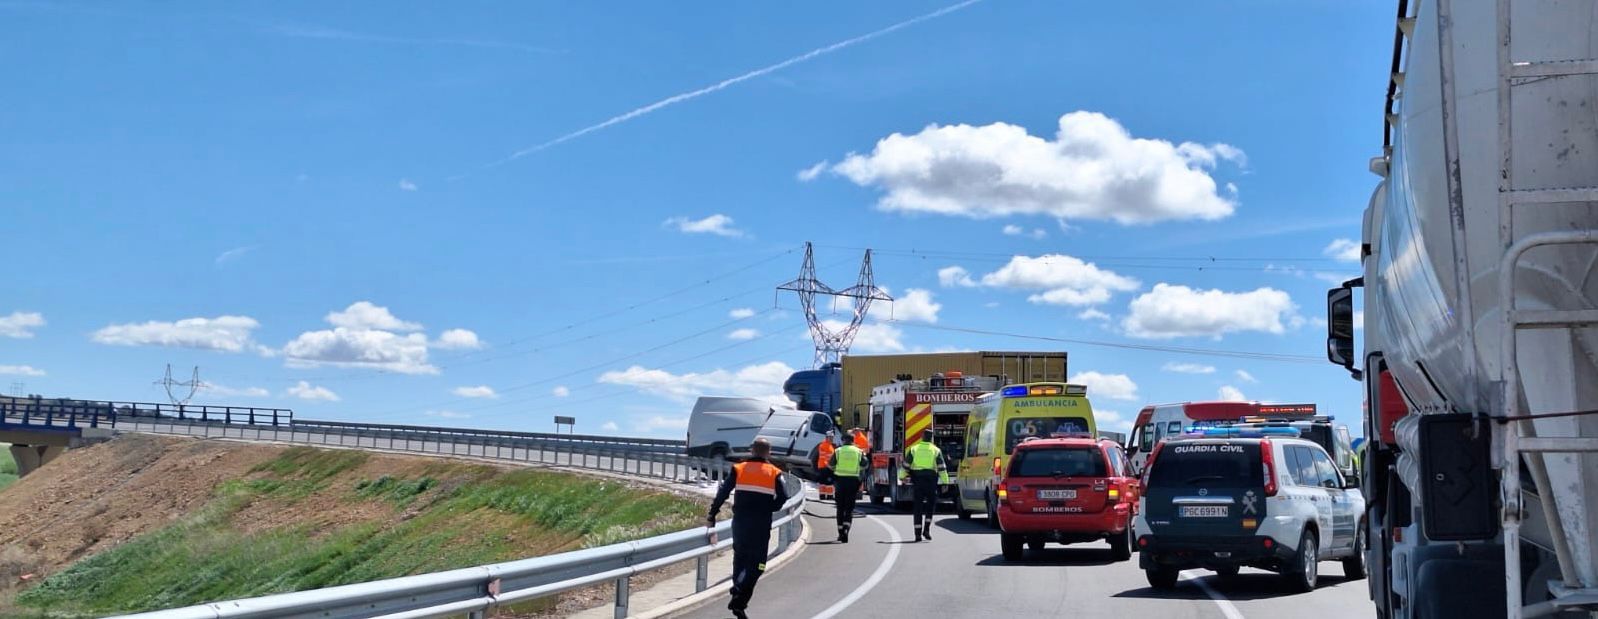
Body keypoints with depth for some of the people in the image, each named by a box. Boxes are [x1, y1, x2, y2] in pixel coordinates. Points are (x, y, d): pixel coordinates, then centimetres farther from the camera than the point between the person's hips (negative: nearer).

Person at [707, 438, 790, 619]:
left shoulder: (738, 469, 6)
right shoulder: (775, 473, 2)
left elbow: (722, 493, -1)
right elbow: (783, 497, -10)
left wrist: (712, 515, 2)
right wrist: (769, 509, 6)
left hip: (739, 522, 3)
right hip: (761, 525, -2)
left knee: (740, 557, 21)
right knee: (756, 564, 0)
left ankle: (738, 592, 25)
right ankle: (739, 602, -14)